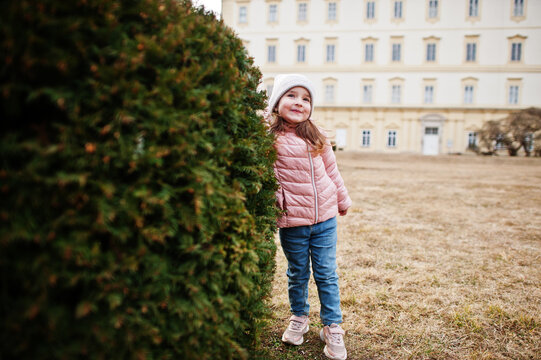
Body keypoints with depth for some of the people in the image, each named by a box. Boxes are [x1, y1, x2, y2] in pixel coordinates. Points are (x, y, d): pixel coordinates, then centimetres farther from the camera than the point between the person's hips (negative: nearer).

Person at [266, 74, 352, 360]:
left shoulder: (316, 137, 6)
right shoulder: (269, 138, -8)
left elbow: (331, 169, 14)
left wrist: (342, 199, 22)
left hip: (324, 218, 3)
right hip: (292, 221, -3)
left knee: (327, 275, 10)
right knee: (298, 274, 14)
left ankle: (332, 327, 25)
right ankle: (298, 317, 38)